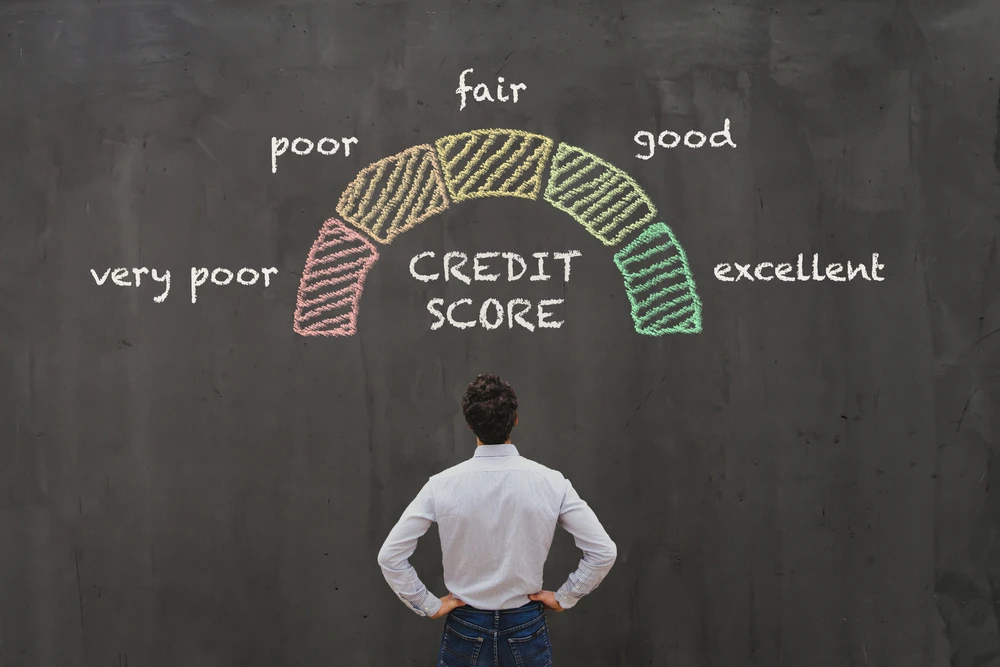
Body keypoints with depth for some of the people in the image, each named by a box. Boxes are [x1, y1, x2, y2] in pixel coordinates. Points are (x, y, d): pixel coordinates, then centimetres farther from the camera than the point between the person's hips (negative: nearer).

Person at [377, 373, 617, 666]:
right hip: (526, 628, 0)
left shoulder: (442, 485, -14)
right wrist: (564, 597, 1)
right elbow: (604, 551, -10)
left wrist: (429, 605, -2)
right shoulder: (551, 483, -13)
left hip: (465, 630, 0)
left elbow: (390, 556, -12)